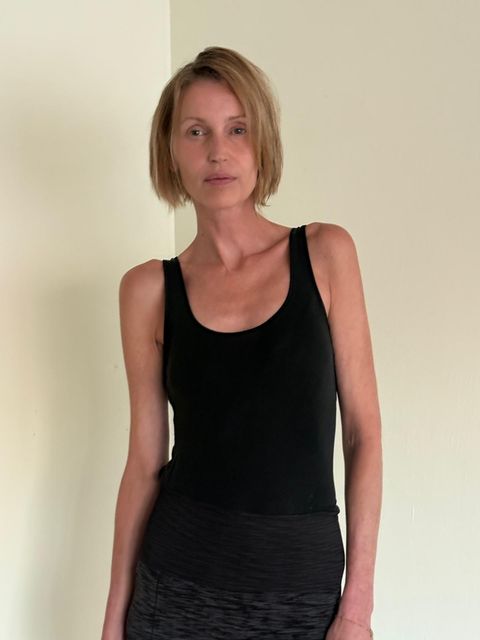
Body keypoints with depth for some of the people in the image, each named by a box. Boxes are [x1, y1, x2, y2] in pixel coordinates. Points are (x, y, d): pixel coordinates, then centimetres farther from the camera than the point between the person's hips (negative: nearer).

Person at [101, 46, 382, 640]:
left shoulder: (326, 253, -3)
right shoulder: (149, 289, -2)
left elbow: (362, 430, -3)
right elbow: (145, 459, 2)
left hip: (301, 581, 0)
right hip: (178, 576, 0)